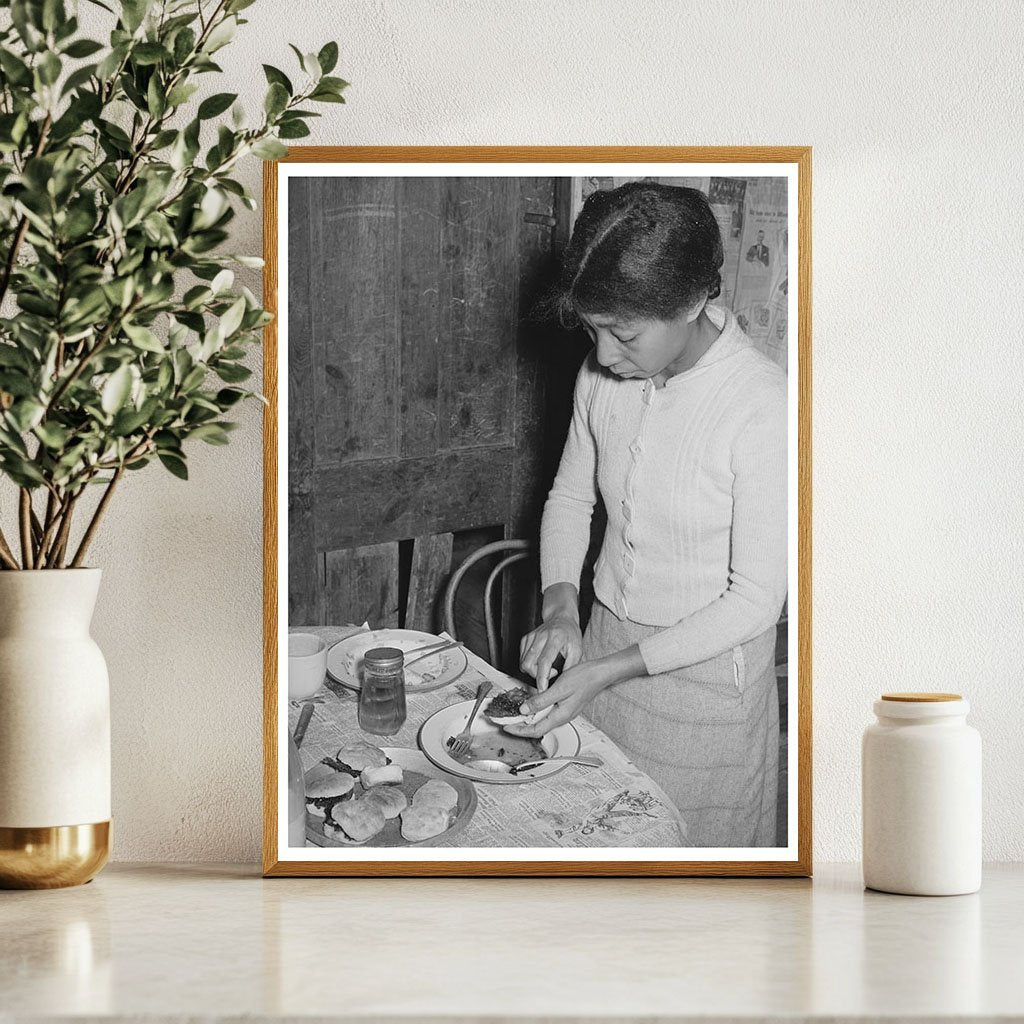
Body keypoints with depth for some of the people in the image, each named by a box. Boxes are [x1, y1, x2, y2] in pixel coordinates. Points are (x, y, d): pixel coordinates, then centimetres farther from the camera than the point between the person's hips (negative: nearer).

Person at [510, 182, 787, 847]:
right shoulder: (604, 375, -6)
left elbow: (755, 599, -21)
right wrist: (560, 607, -6)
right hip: (606, 646, 5)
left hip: (708, 673, -5)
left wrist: (608, 671, -23)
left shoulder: (765, 408, -25)